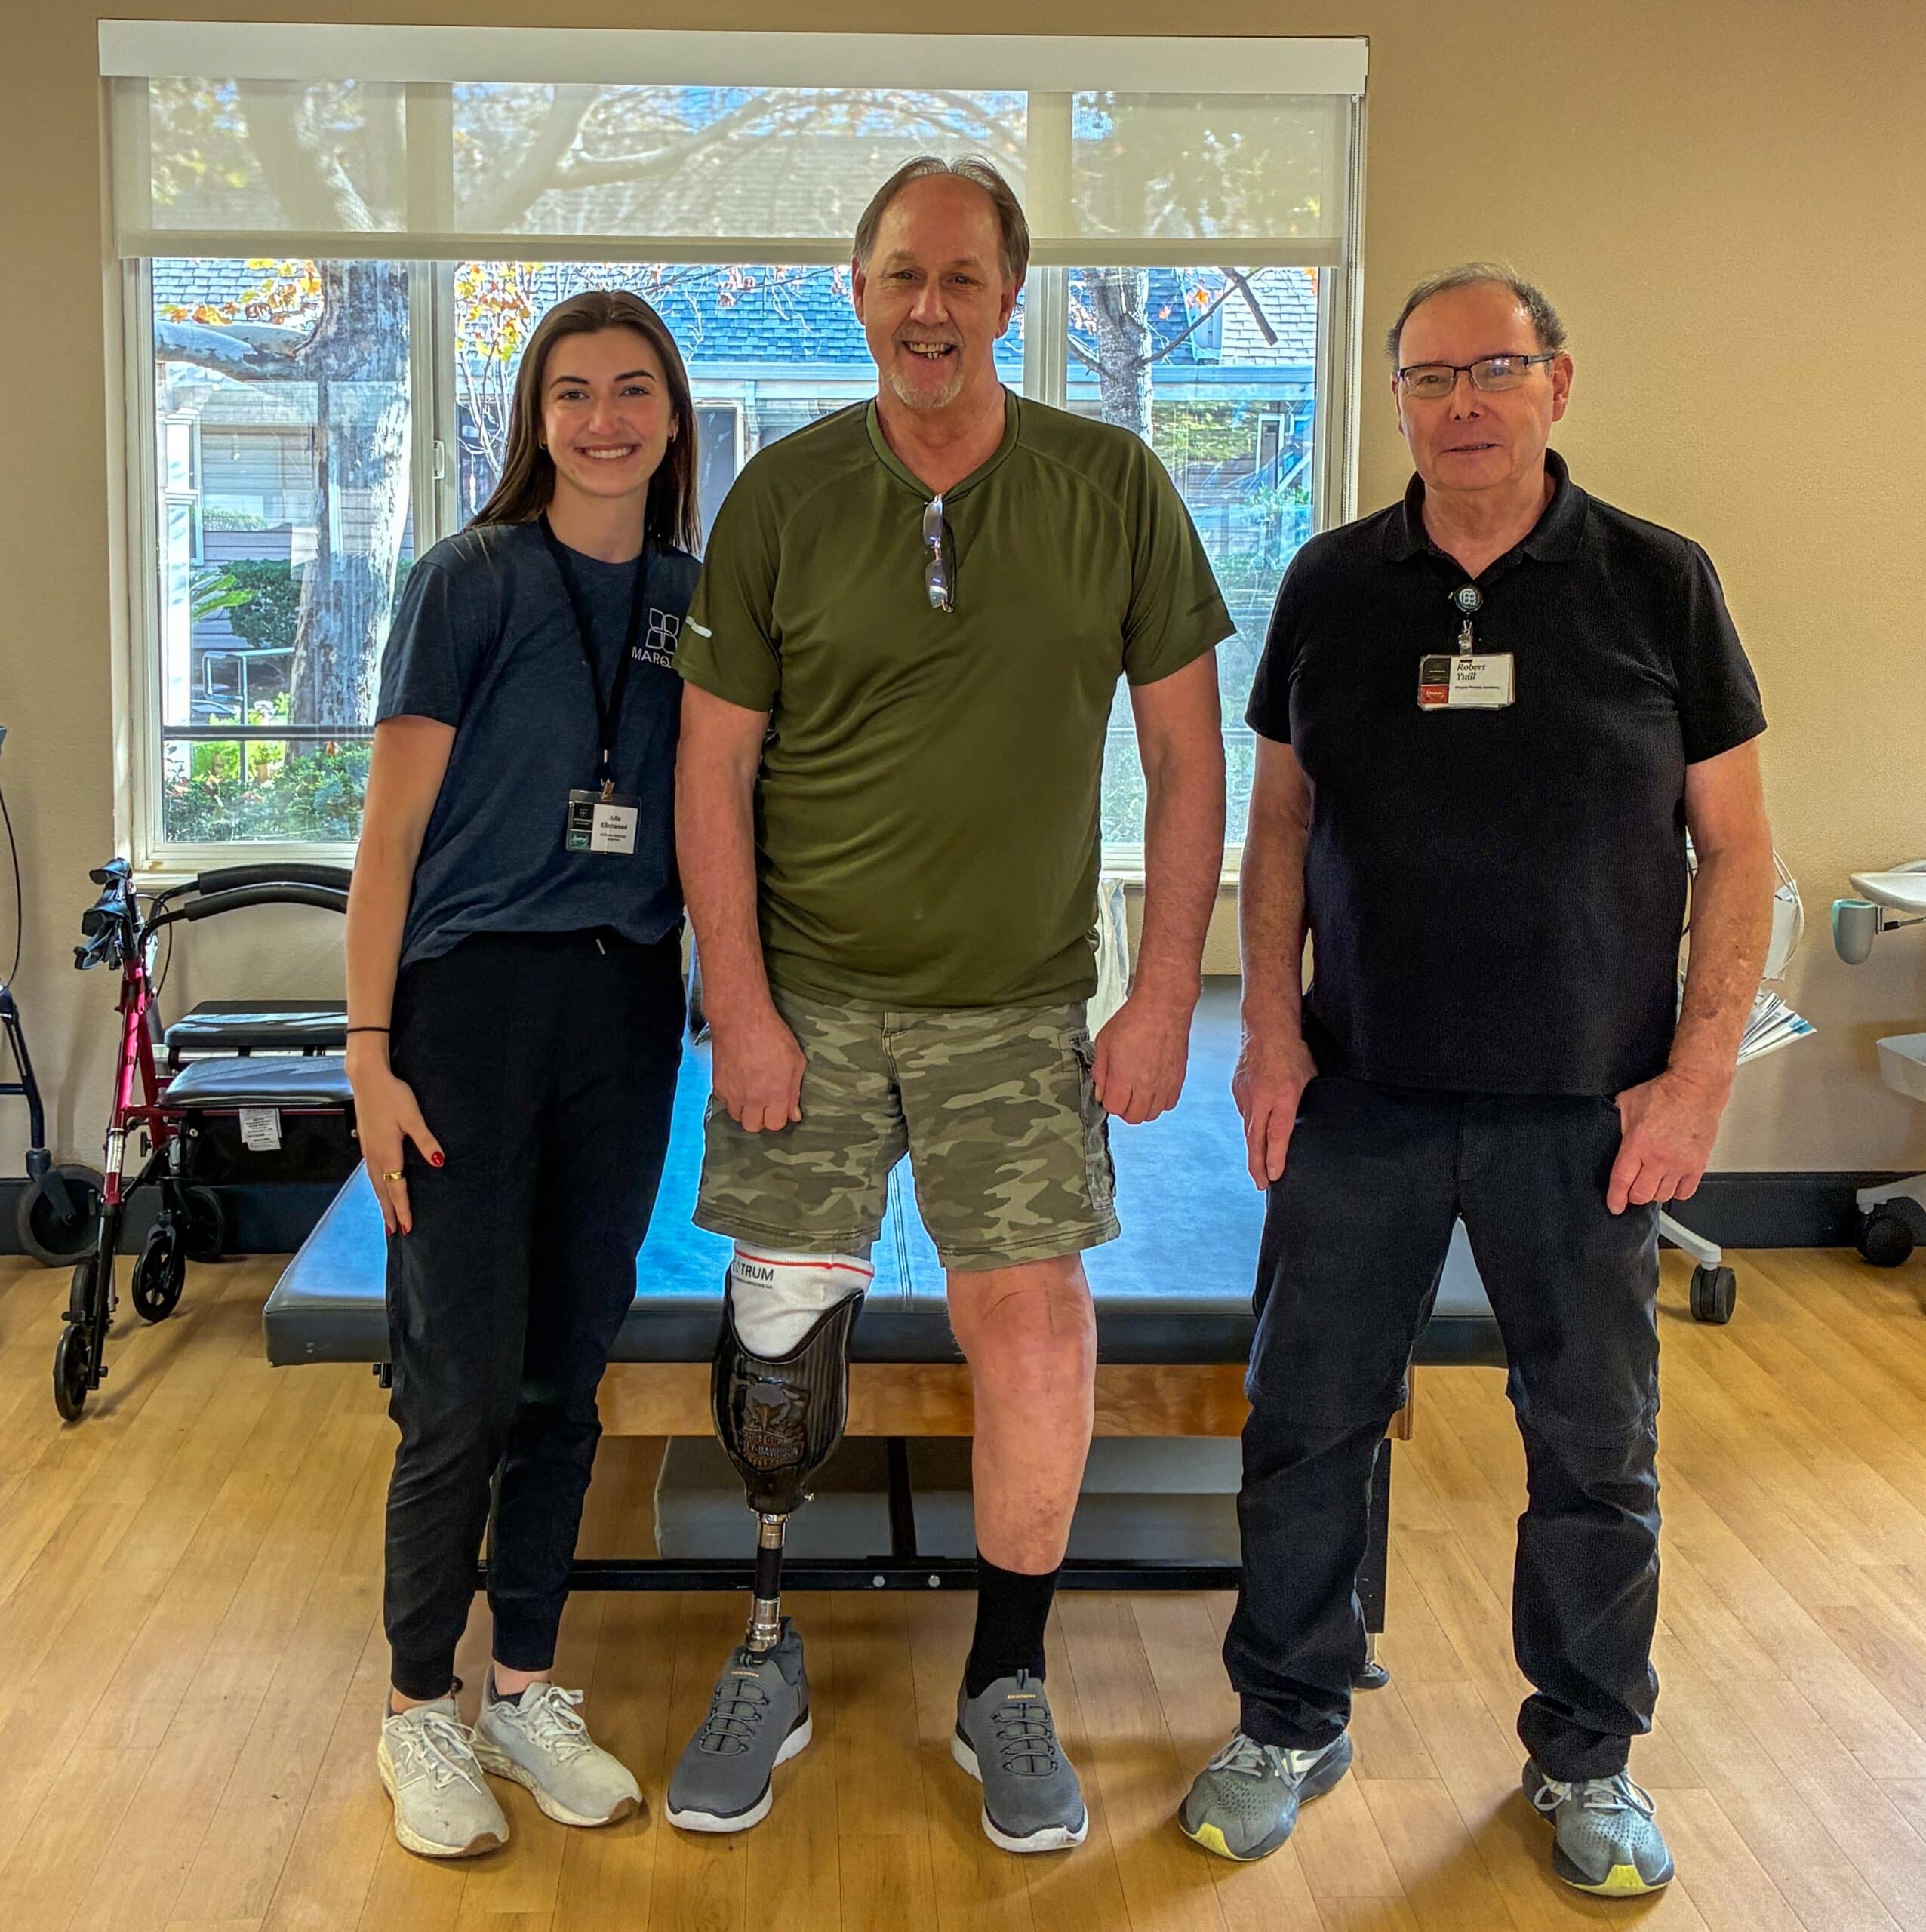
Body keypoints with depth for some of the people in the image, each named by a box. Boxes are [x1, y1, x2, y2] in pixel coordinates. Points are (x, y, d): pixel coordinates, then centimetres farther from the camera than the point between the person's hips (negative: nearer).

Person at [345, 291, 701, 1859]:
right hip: (474, 993, -4)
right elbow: (393, 825, -6)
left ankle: (529, 1693, 25)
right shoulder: (472, 580, -4)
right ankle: (422, 1711, 16)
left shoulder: (697, 597, 9)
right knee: (468, 1379, -1)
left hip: (626, 1007, 4)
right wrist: (369, 1052, -12)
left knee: (568, 1372, 11)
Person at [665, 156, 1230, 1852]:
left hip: (1019, 1004, 0)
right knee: (779, 1331, 4)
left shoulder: (1114, 487, -1)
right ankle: (768, 1664, 25)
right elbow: (713, 763, 1)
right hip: (808, 992, 1)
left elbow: (1187, 755, 2)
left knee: (1038, 1328, -5)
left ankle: (1007, 1686, 17)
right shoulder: (783, 496, -1)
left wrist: (1165, 996, -3)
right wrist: (739, 1003, -5)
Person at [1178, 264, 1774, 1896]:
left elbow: (1737, 848, 0)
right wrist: (1271, 1023, -1)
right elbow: (1281, 820, 9)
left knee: (1595, 1445, 10)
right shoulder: (1334, 585, 4)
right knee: (1308, 1422, 8)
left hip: (1587, 1108, -1)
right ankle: (1289, 1725, 28)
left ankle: (1587, 1757, 30)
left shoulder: (1657, 583, -2)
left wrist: (1699, 1074, -7)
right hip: (1361, 1091, 2)